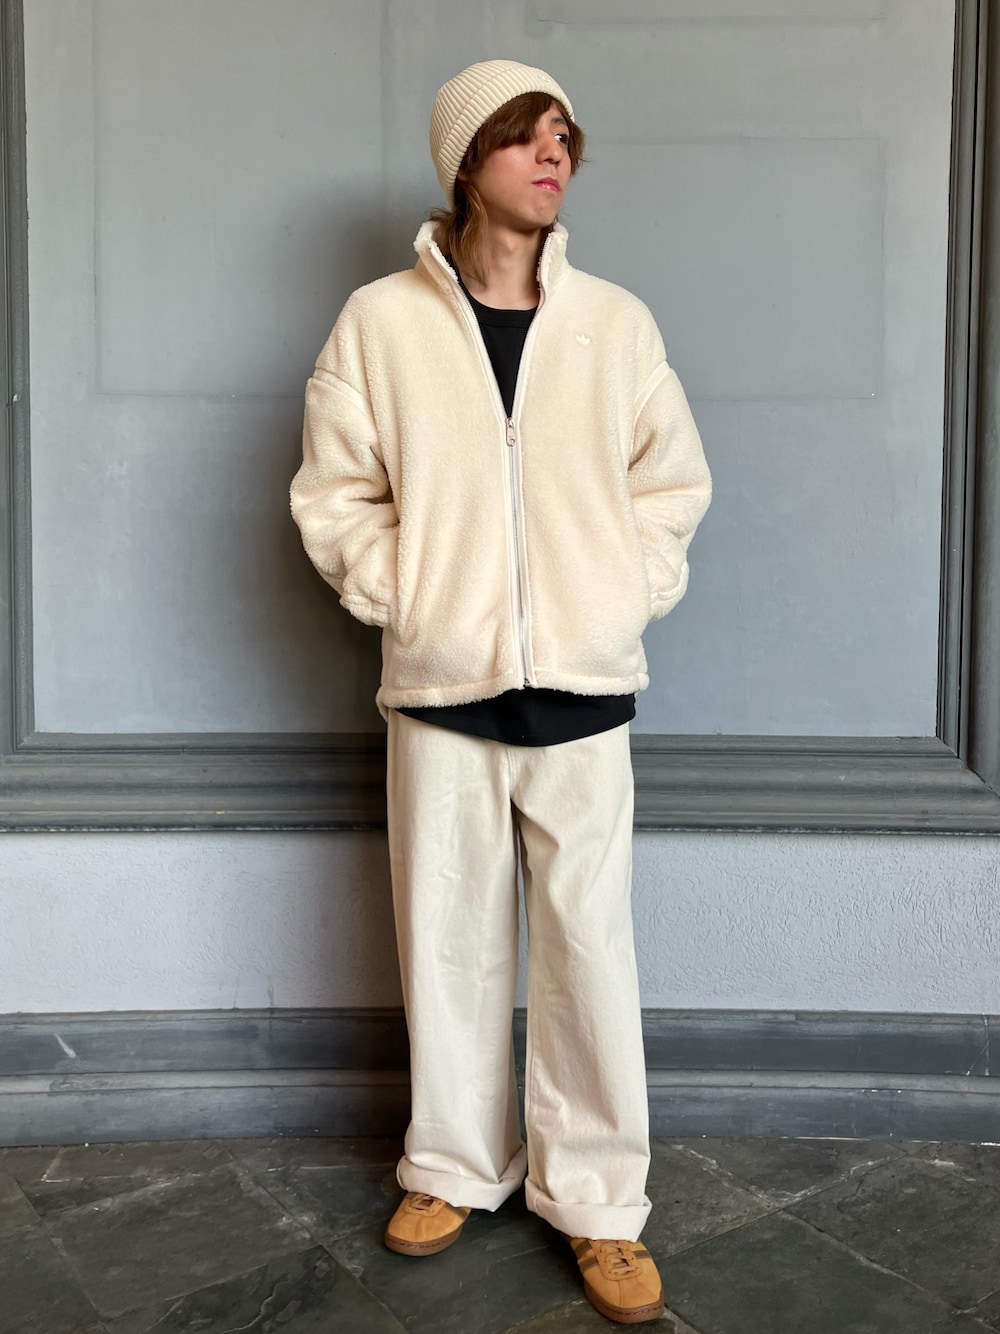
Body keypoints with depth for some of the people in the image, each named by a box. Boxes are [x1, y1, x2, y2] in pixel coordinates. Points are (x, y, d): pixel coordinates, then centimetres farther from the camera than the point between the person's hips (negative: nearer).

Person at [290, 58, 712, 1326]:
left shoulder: (616, 321, 3)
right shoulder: (381, 321, 0)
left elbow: (673, 481, 10)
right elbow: (335, 494, 3)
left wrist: (631, 597, -1)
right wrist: (403, 601, -6)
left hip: (583, 692, 0)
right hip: (441, 694, 0)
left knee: (590, 944, 3)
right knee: (448, 938, 10)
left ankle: (597, 1199, 19)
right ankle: (455, 1165, 30)